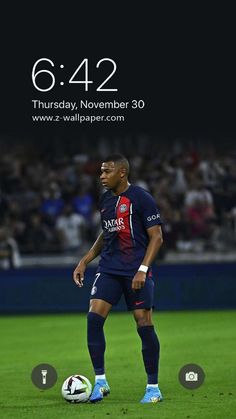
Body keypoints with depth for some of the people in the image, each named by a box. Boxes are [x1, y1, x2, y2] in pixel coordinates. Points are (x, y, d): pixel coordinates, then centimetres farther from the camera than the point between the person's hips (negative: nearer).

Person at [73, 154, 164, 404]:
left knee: (144, 325, -4)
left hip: (136, 272, -6)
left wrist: (143, 269, -18)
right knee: (94, 318, -10)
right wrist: (85, 261, 16)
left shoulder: (141, 198, -9)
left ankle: (153, 388, 7)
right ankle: (100, 381, -2)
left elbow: (156, 237, -9)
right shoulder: (105, 200, 12)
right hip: (109, 269, 6)